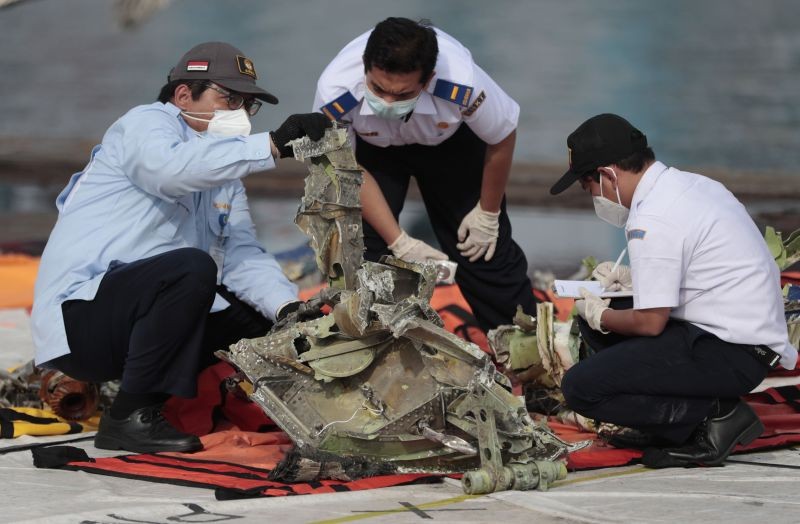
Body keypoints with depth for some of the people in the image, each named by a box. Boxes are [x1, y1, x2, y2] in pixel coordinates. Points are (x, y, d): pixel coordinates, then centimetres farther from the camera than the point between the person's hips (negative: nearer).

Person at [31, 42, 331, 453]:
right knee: (192, 267, -30)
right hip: (77, 315, -9)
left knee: (258, 310, 3)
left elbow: (241, 255, 6)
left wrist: (290, 310, -13)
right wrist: (275, 145, -33)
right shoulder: (146, 123, -5)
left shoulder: (224, 175, 19)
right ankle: (129, 417, -20)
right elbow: (172, 168, -29)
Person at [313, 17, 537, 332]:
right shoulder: (334, 92, -40)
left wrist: (488, 214, -5)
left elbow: (501, 139, -19)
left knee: (484, 249, -2)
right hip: (373, 146, 1)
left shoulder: (462, 84, -43)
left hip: (450, 139, 0)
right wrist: (400, 243, -19)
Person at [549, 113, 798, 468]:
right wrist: (633, 279, 16)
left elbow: (651, 322, -16)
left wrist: (599, 316, 3)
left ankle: (714, 418, -9)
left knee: (581, 388, -14)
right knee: (594, 323, 18)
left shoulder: (651, 221, -19)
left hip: (730, 356, -10)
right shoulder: (689, 184, 11)